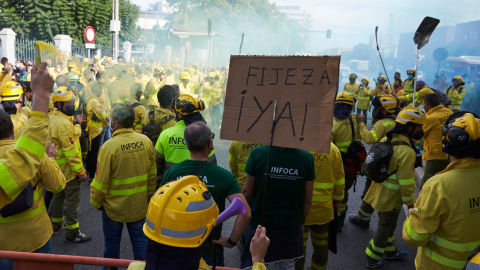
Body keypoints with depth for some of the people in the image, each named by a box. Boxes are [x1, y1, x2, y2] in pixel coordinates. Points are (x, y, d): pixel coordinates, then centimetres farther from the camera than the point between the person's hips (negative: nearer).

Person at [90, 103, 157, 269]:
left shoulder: (109, 146, -22)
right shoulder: (146, 142, -10)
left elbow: (100, 181, -16)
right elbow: (152, 174, -1)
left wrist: (96, 202, 1)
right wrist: (149, 195, 14)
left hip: (115, 205, -3)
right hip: (139, 204, 3)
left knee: (112, 242, 18)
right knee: (139, 238, 18)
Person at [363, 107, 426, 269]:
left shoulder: (387, 140, -1)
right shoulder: (407, 152, -27)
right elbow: (406, 183, -24)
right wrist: (410, 203, -11)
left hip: (380, 192, 8)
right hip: (391, 198, -8)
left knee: (386, 224, 25)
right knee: (385, 228, 11)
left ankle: (390, 251, 46)